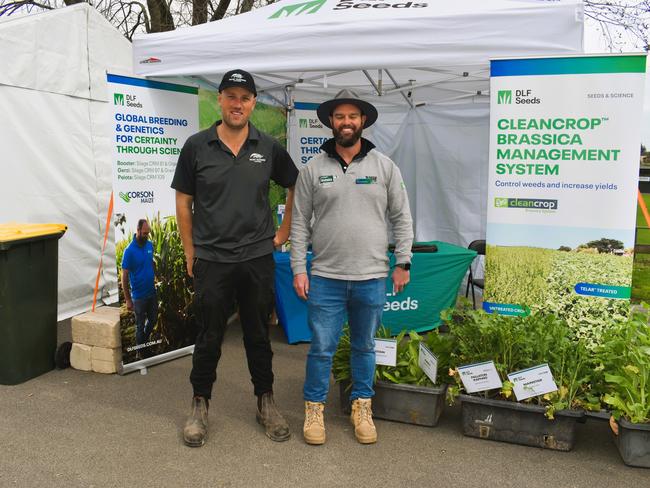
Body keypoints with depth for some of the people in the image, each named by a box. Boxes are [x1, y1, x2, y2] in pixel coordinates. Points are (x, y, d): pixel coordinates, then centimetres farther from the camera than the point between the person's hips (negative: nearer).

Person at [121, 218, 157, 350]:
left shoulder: (149, 245, -2)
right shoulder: (129, 251, -18)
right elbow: (124, 276, -14)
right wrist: (128, 300, -13)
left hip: (152, 292, 5)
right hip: (139, 295, -5)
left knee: (153, 320, 19)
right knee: (140, 325, 9)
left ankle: (145, 342, 44)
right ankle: (139, 352, 28)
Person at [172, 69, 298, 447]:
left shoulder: (269, 147, 2)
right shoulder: (197, 146, -1)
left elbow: (296, 187, 15)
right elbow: (183, 202, 4)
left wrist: (284, 231, 9)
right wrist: (191, 252, 3)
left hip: (258, 259, 1)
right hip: (211, 260, -1)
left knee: (259, 335, 12)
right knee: (209, 337, 8)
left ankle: (266, 402, 29)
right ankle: (200, 405, 27)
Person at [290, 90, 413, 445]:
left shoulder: (384, 166, 3)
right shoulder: (313, 169, 1)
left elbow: (401, 218, 6)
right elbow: (300, 223, 2)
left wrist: (403, 262, 1)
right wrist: (299, 269, -2)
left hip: (372, 278, 1)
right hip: (325, 277, -1)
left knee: (365, 347, 14)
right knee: (322, 347, 4)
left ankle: (362, 407, 30)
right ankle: (314, 409, 23)